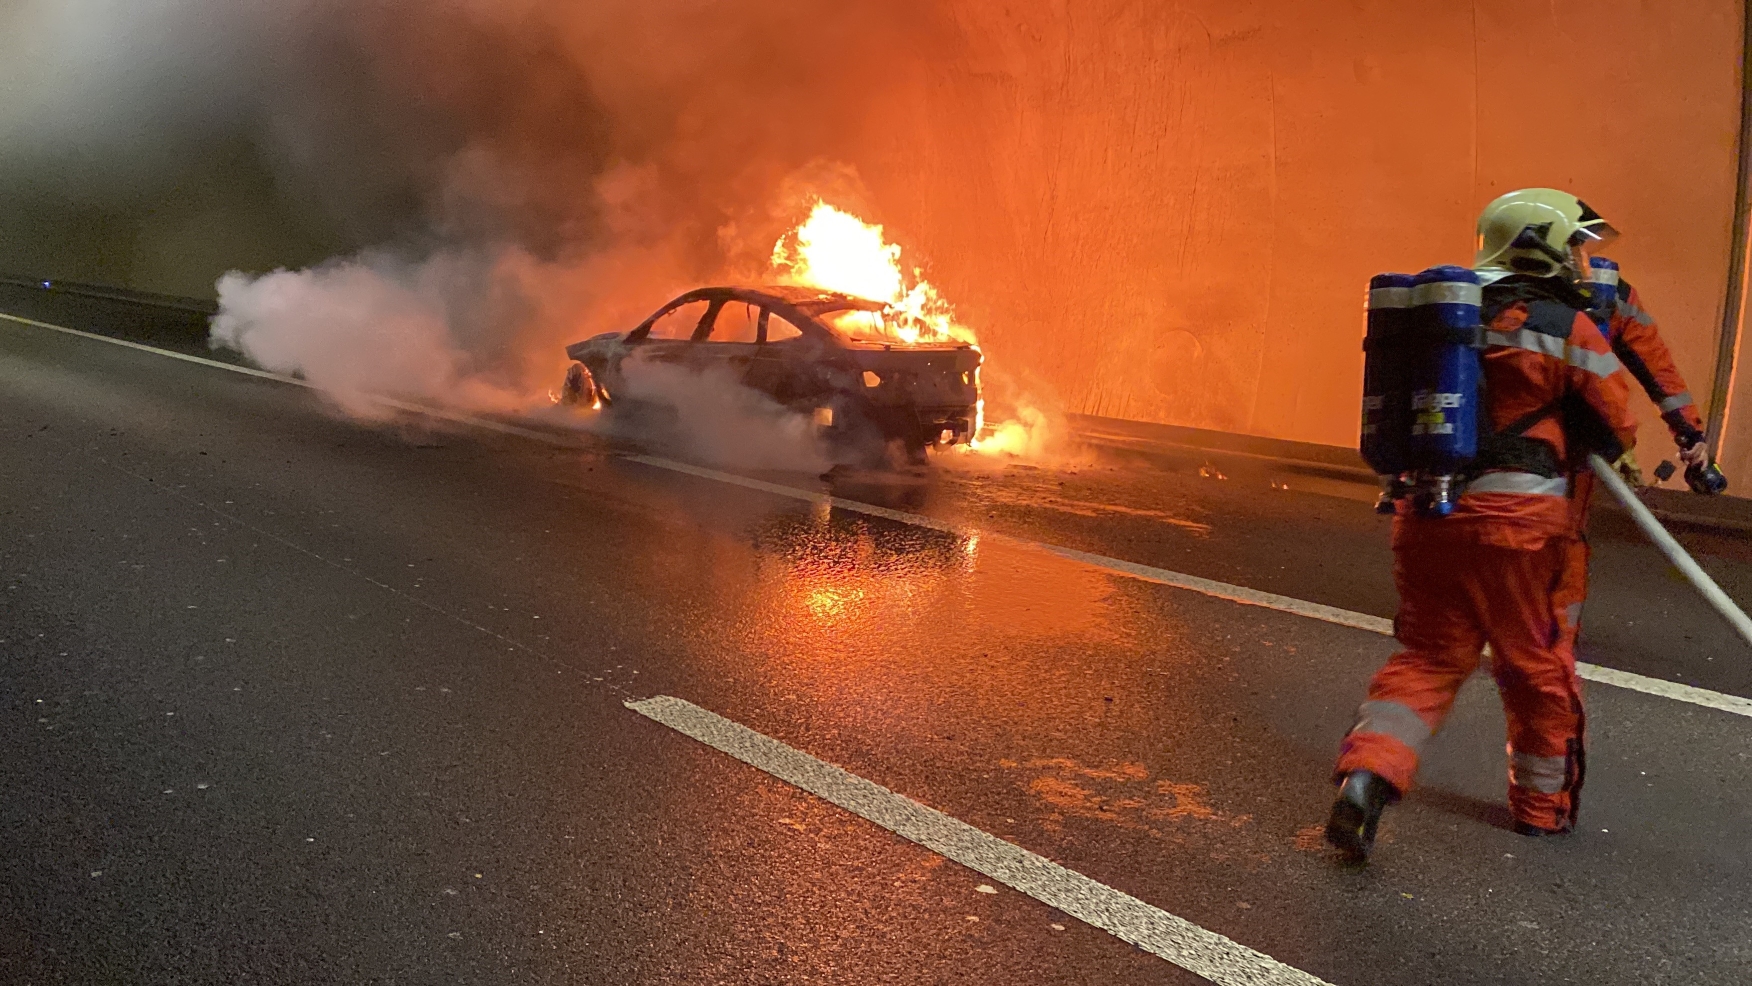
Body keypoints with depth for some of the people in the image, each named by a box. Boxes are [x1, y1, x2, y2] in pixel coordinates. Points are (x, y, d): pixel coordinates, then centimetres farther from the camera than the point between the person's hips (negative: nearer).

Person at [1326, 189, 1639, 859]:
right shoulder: (1568, 327, -5)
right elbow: (1616, 428, 1)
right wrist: (1576, 458, 21)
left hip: (1424, 513, 5)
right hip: (1516, 522, -5)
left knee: (1427, 656, 13)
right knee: (1538, 667, 14)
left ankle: (1367, 774, -6)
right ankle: (1544, 806, 30)